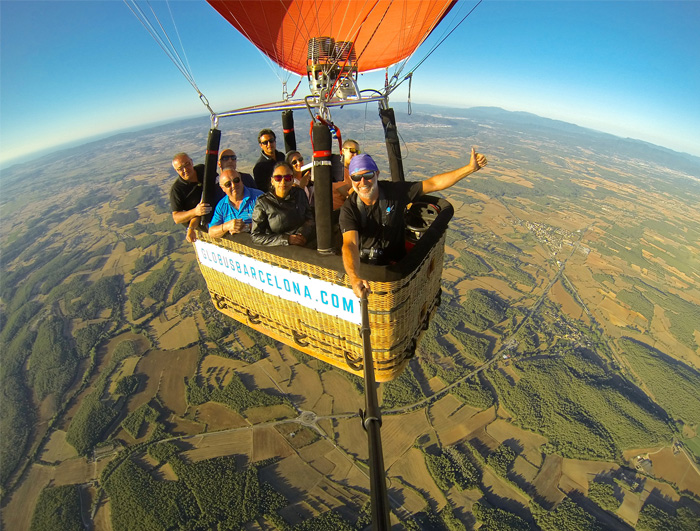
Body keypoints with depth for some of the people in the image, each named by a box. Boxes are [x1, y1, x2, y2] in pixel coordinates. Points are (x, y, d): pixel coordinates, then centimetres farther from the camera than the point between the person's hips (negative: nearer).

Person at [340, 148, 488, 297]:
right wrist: (354, 278, -52)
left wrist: (471, 167, -11)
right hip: (362, 265, -1)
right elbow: (350, 244, -34)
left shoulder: (394, 191, -10)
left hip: (394, 262, 1)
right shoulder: (349, 209, -17)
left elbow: (433, 184, -5)